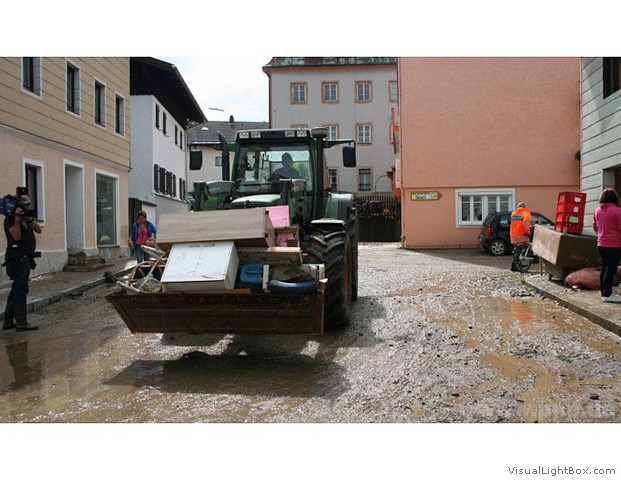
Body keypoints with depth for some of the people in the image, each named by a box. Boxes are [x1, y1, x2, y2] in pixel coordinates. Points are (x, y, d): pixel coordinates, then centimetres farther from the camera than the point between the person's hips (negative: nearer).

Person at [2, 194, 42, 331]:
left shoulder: (25, 217, 17)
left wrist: (29, 218, -9)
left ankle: (8, 322, 21)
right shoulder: (10, 219, -7)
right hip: (18, 257, -9)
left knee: (16, 290, 13)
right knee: (21, 289, -9)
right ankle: (21, 323, -6)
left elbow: (38, 230, 4)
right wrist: (17, 219, -23)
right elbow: (16, 236, -19)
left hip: (25, 258, 9)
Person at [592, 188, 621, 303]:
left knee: (604, 268, 13)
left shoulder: (597, 210, 6)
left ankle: (604, 292, 18)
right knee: (610, 269, -4)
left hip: (601, 245, 7)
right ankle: (607, 294, -4)